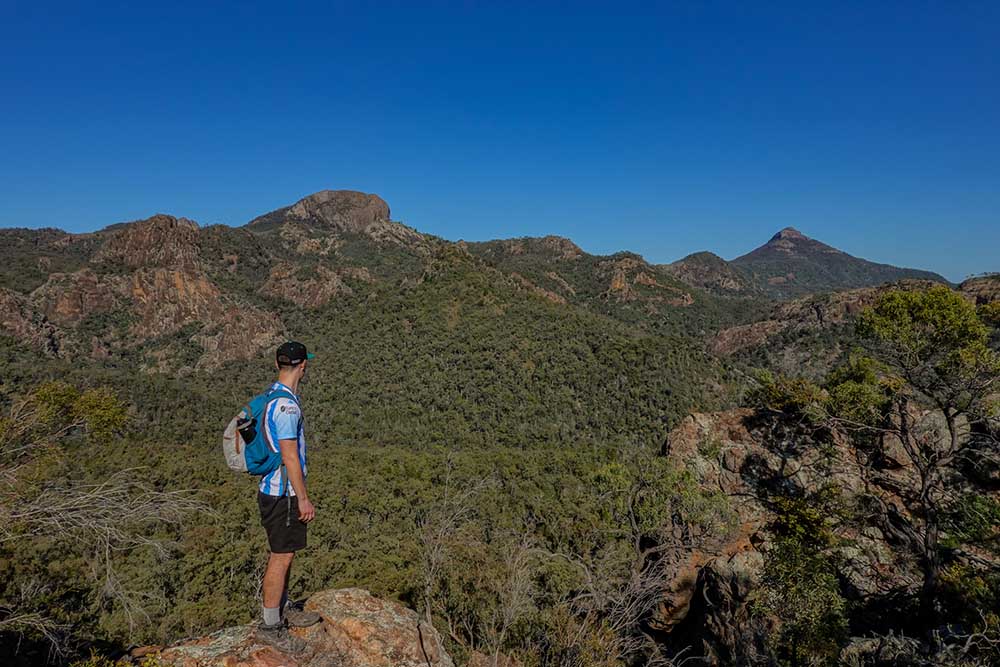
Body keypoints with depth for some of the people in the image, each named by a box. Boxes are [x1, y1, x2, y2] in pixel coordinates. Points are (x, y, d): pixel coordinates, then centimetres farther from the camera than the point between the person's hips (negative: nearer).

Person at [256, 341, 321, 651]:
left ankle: (284, 609, 35)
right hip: (283, 493, -10)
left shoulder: (271, 395, 8)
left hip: (274, 489, 10)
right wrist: (303, 499, -17)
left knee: (283, 553, 20)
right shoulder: (286, 405, -24)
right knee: (281, 557, 2)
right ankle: (270, 626, 15)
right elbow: (290, 457, -23)